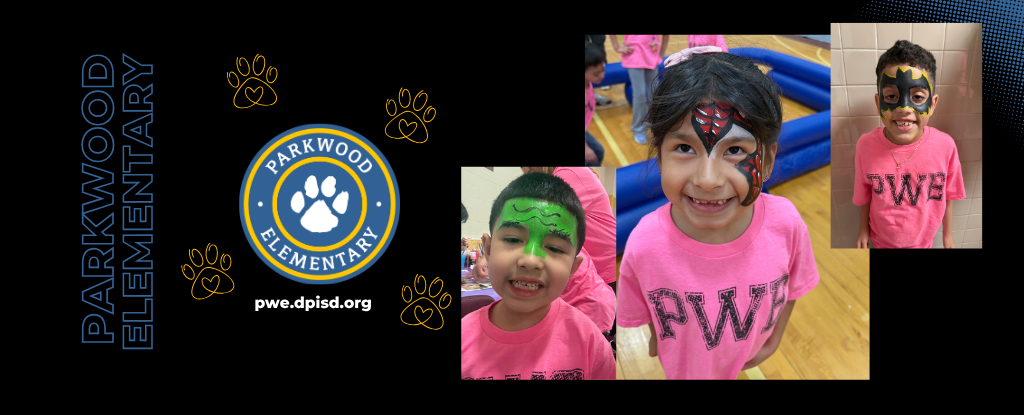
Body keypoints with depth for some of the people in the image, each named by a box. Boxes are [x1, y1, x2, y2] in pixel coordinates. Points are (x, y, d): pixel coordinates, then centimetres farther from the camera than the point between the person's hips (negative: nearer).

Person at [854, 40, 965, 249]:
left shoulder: (945, 146, -20)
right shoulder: (866, 145, -22)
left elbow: (947, 196, -5)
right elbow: (865, 195, -6)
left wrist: (948, 234, 5)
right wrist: (863, 229, 4)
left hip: (923, 239, 1)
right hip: (882, 240, -1)